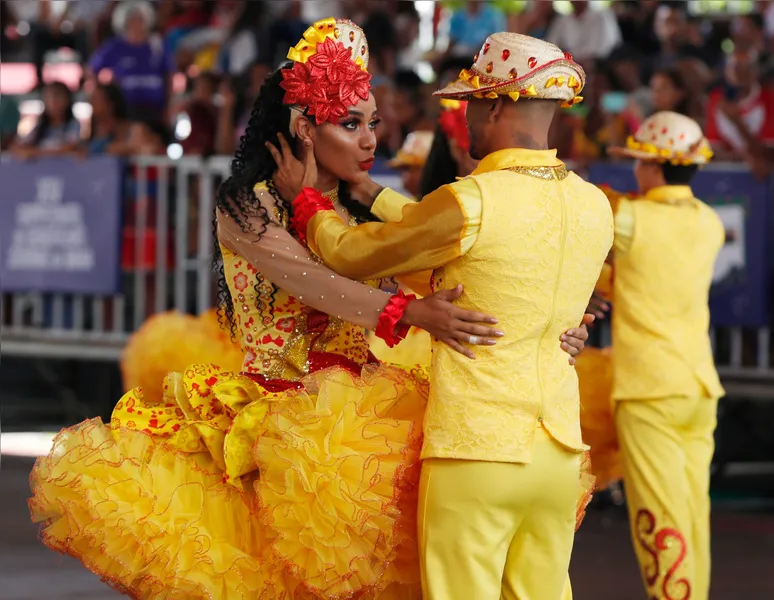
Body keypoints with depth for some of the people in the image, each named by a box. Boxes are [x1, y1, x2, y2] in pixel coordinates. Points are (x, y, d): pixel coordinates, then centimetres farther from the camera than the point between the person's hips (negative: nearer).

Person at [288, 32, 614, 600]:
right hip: (560, 455, 6)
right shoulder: (594, 207, 6)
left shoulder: (471, 204, -14)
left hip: (476, 452, -6)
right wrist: (366, 191, 25)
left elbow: (351, 255, 0)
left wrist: (306, 196, 18)